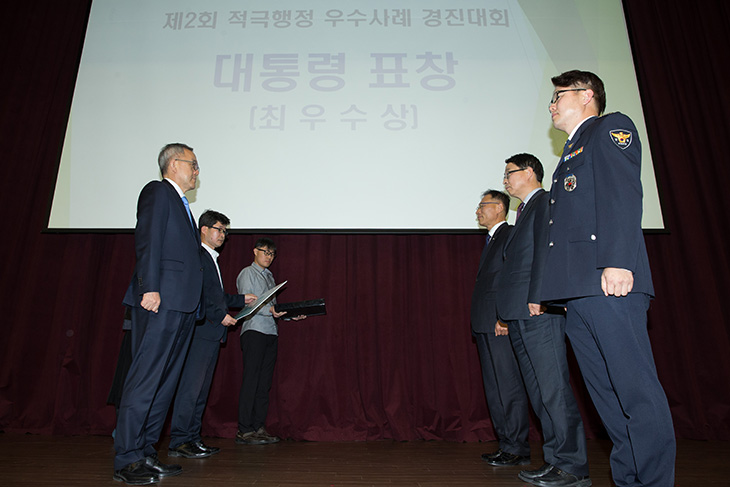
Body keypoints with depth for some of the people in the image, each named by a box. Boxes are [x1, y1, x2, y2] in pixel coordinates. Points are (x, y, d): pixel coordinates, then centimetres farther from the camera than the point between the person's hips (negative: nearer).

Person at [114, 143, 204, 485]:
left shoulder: (180, 204, 26)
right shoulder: (157, 191, 1)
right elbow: (148, 241, -12)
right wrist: (150, 288, -21)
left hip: (182, 305, 9)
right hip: (161, 301, -9)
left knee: (165, 382, 10)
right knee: (145, 378, -7)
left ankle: (145, 453, 18)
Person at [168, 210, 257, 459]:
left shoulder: (211, 259, 23)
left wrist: (241, 299, 20)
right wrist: (220, 315, -16)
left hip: (212, 334, 10)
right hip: (200, 332, -10)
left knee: (201, 390, 12)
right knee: (190, 387, -7)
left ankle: (192, 439, 19)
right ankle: (178, 442, 0)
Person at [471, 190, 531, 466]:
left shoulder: (511, 235, -3)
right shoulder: (491, 240, 25)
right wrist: (478, 325, 15)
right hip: (485, 326, 10)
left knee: (509, 387, -4)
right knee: (494, 389, 11)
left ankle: (517, 449, 5)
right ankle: (506, 444, 19)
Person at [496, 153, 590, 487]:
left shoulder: (545, 203, 1)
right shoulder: (524, 212, 28)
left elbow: (547, 248, -14)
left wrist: (537, 297, -21)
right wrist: (504, 315, 20)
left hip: (539, 312, -9)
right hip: (519, 318, 10)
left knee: (554, 389, -7)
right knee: (539, 393, 9)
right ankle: (555, 460, 16)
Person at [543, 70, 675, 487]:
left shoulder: (611, 127, 7)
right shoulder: (572, 153, 30)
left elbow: (623, 193, -10)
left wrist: (617, 261, -22)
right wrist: (547, 290, 18)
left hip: (608, 282, -8)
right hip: (578, 290, 9)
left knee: (636, 388, -6)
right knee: (606, 393, 8)